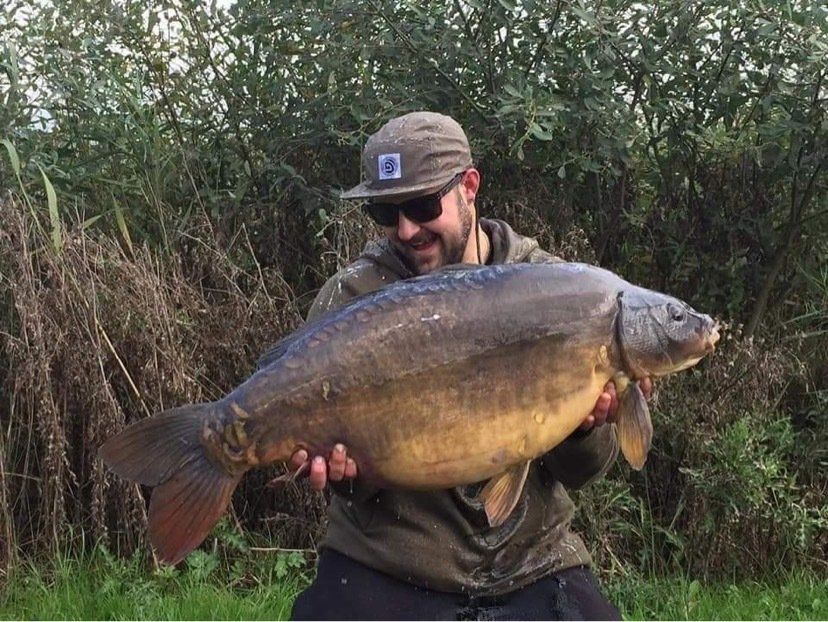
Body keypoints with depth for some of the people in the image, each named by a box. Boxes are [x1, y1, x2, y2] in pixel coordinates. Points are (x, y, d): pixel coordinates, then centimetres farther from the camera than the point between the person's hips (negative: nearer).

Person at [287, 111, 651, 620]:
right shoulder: (349, 299, -5)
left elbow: (579, 472, 0)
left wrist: (588, 426, -21)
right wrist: (342, 465, -27)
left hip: (532, 564, 2)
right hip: (385, 570, -1)